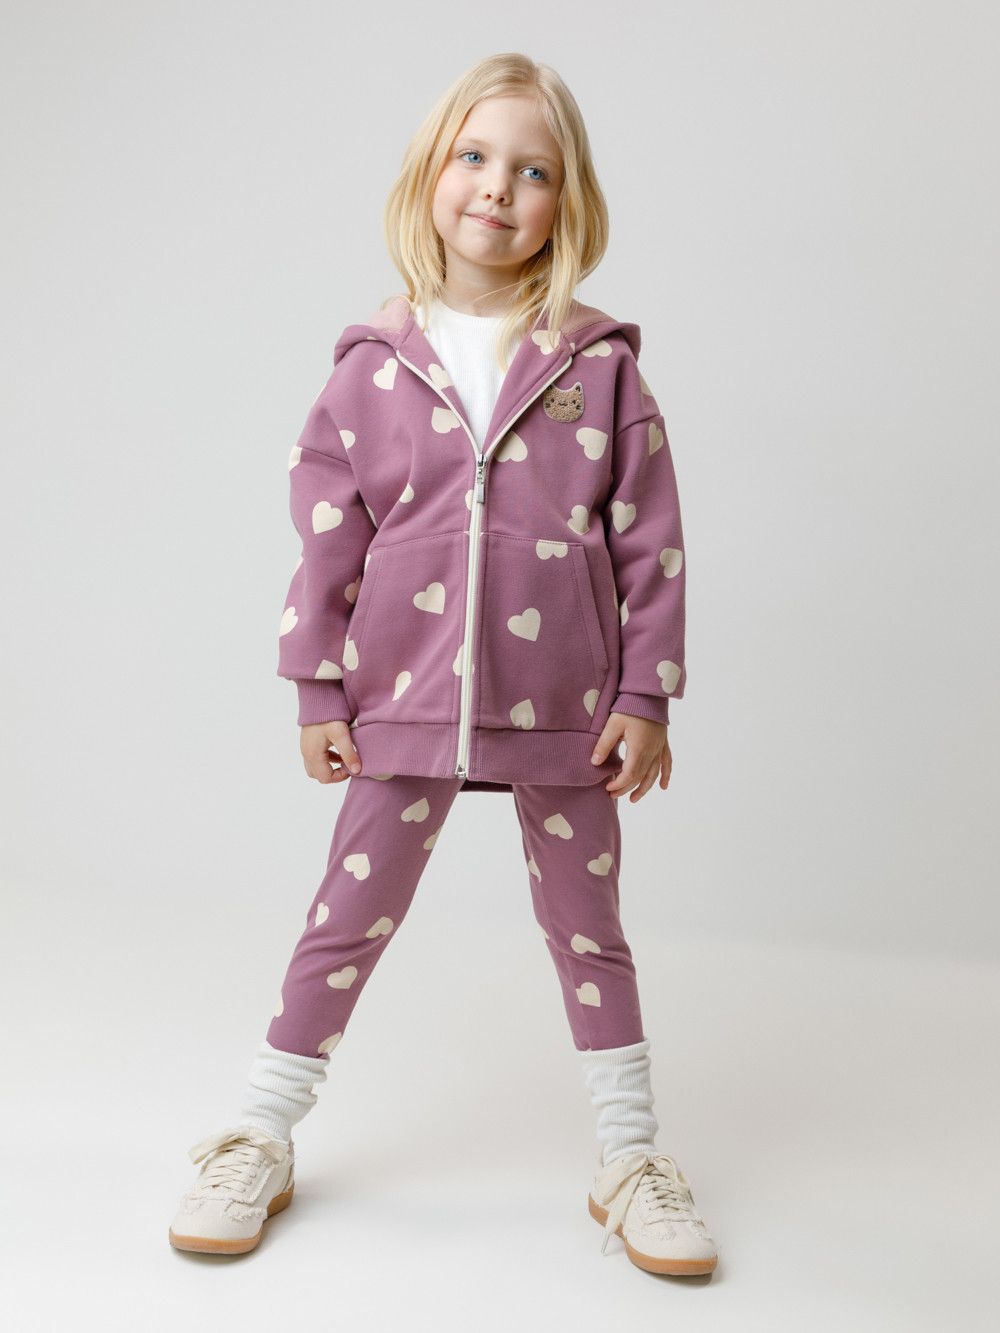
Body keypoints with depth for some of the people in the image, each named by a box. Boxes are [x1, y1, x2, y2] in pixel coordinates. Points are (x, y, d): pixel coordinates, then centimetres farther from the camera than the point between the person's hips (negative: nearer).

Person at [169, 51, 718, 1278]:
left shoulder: (600, 367, -2)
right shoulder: (372, 370, -1)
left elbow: (650, 541, 0)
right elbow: (326, 539, 2)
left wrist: (645, 694, -3)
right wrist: (316, 692, 1)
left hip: (562, 708, 0)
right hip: (404, 706, 1)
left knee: (586, 927, 13)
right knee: (347, 917, 10)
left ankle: (629, 1158, 29)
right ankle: (260, 1141, 28)